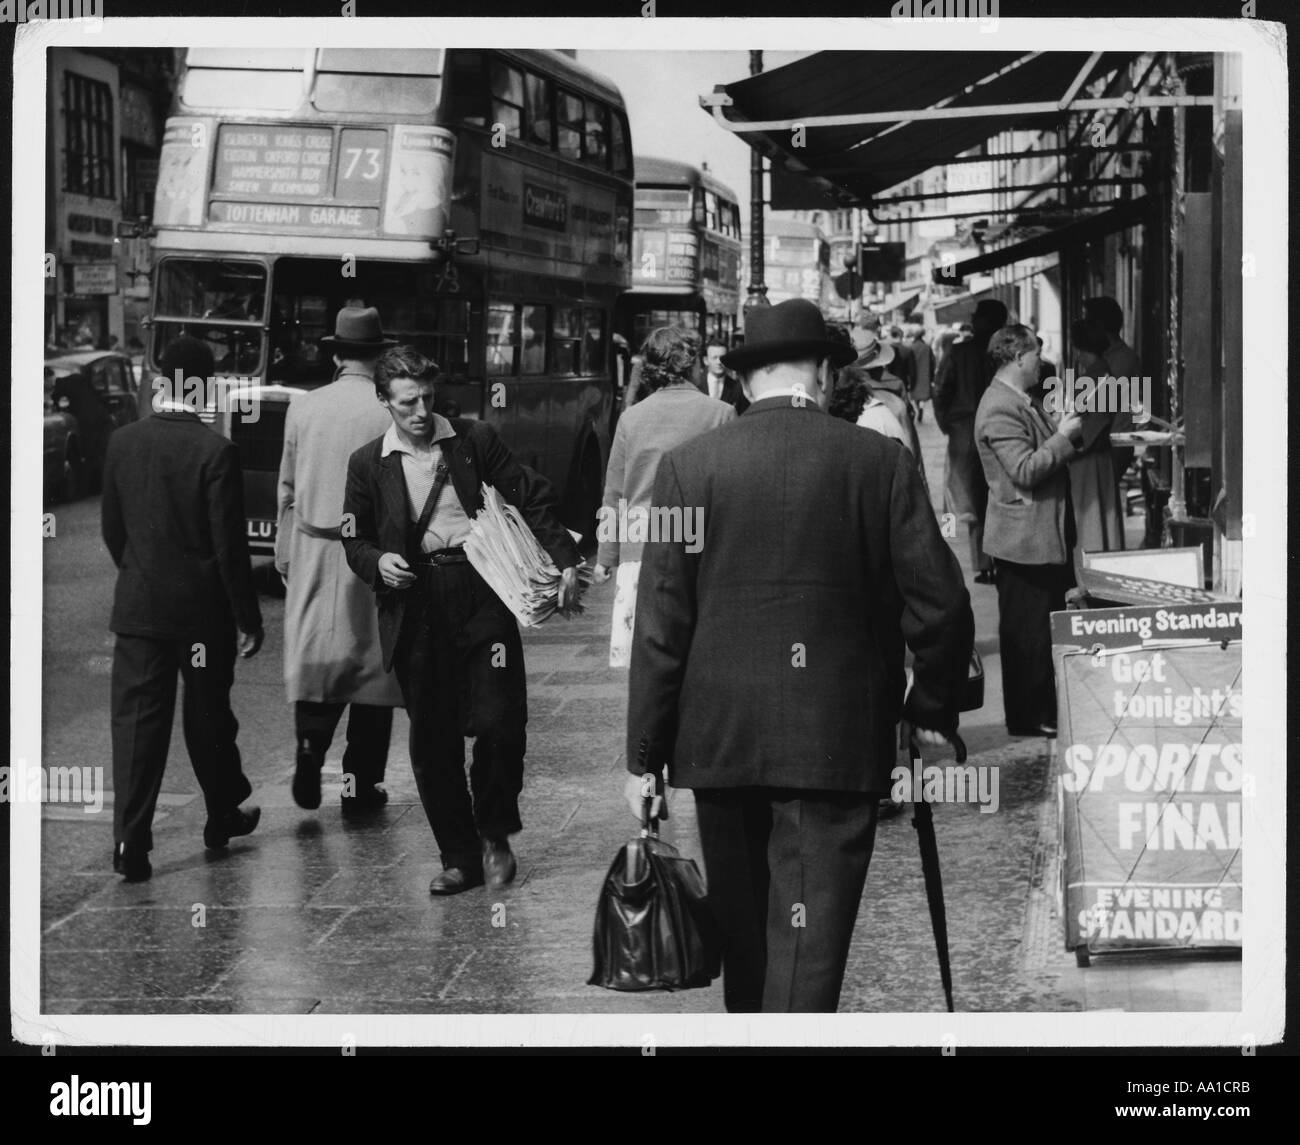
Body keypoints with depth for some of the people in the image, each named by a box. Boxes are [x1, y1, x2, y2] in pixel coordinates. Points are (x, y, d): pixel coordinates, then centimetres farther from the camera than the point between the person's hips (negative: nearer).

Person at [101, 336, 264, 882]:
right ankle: (223, 816, 32)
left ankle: (130, 843, -5)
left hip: (137, 606, 3)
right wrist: (248, 618, -6)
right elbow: (230, 545, -14)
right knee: (208, 715, 14)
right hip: (202, 609, -3)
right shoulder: (214, 450, -15)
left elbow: (111, 528, 8)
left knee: (136, 720, 2)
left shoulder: (123, 442, -1)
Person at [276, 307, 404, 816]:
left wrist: (284, 556, 17)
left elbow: (287, 489, 9)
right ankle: (360, 783, 8)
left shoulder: (302, 407, 2)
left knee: (314, 656, 12)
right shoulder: (390, 412, -8)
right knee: (369, 660, 6)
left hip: (312, 550, 2)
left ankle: (310, 741, -12)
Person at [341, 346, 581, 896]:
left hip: (482, 596, -1)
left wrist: (564, 558, -2)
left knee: (499, 721, -8)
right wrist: (377, 562, -7)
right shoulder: (368, 464, 8)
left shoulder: (475, 439, 5)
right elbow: (354, 540, 15)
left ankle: (494, 834, 16)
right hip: (416, 608, 1)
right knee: (432, 741, 3)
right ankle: (458, 858, 14)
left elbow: (531, 499, 7)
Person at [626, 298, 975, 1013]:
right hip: (839, 740, -2)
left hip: (720, 738, 2)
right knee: (809, 938, -3)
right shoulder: (880, 462, -2)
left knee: (740, 928, 18)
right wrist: (931, 710, 11)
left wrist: (643, 755, 3)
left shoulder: (688, 466, -1)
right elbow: (940, 602, -4)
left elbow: (661, 625, -2)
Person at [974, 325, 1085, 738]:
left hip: (1045, 535, 10)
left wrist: (1065, 433, 10)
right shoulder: (1000, 408, -20)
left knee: (1046, 625, 16)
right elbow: (1025, 470, -26)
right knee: (1028, 631, -1)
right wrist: (1063, 437, -18)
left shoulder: (1021, 402, 14)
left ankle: (1045, 711, 25)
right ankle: (1030, 717, 7)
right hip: (1024, 538, -10)